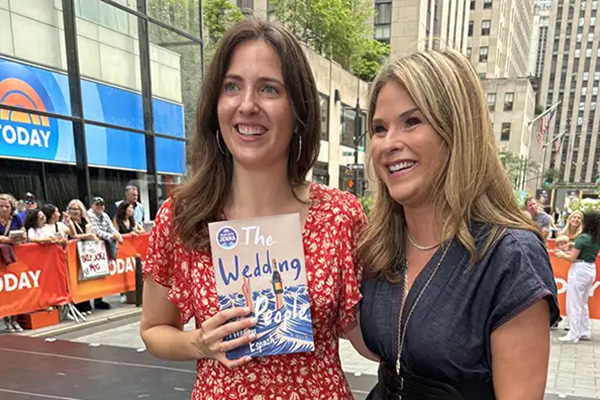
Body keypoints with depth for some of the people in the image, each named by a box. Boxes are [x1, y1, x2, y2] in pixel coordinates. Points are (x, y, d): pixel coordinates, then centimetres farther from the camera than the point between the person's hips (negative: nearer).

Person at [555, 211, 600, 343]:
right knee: (583, 304, 19)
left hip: (580, 270, -8)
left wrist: (562, 255, 4)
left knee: (574, 304, -1)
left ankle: (573, 334, 1)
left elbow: (572, 258, -13)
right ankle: (585, 332, 24)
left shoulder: (582, 237, -16)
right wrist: (576, 249, 13)